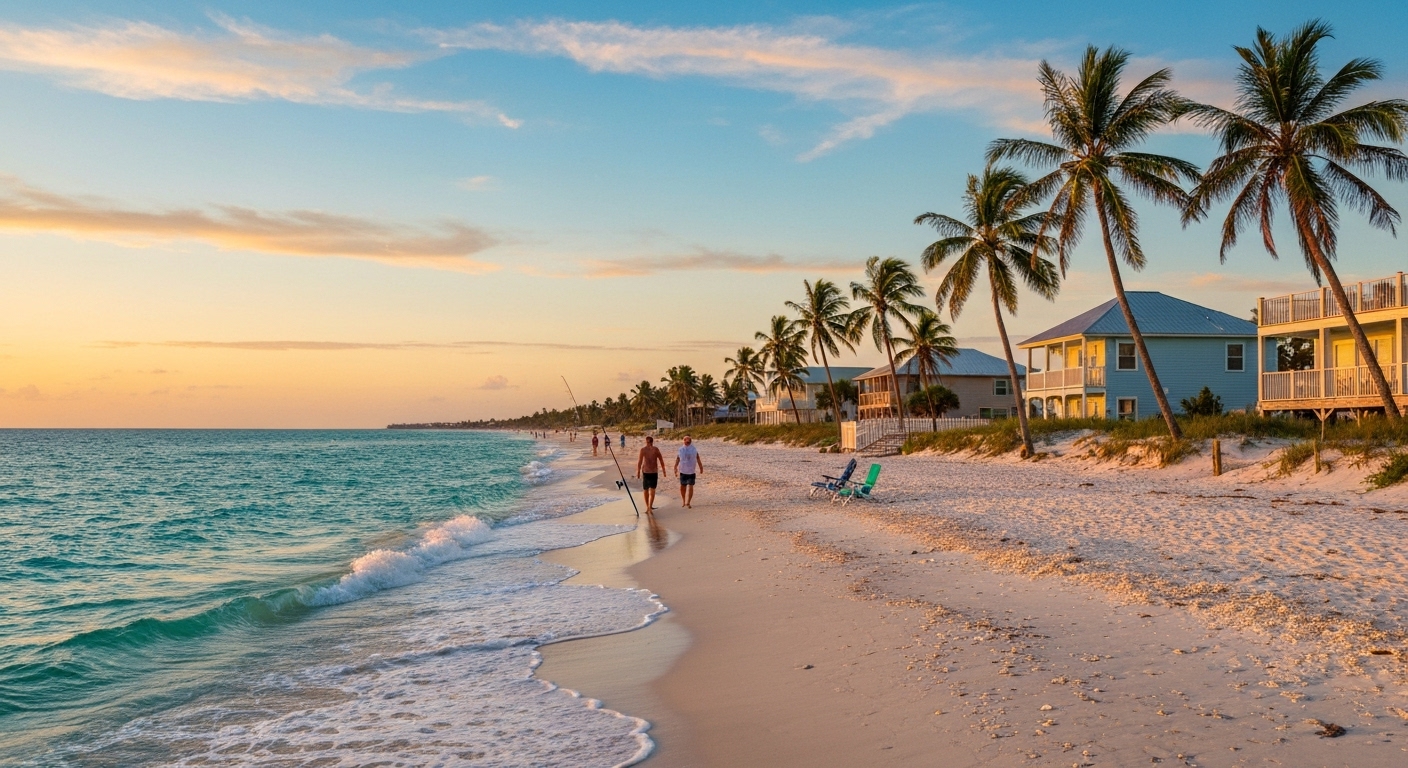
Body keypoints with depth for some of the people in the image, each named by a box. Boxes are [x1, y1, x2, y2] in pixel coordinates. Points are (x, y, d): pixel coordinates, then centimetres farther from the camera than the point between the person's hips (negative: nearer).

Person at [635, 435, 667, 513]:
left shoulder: (643, 450, -4)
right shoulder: (656, 449, -3)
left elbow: (639, 462, -9)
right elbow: (661, 461, 0)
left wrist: (638, 472, -2)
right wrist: (664, 471, 10)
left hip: (645, 472, 1)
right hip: (654, 472, -1)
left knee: (646, 490, 17)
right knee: (652, 491, -5)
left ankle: (648, 507, 28)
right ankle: (649, 507, -22)